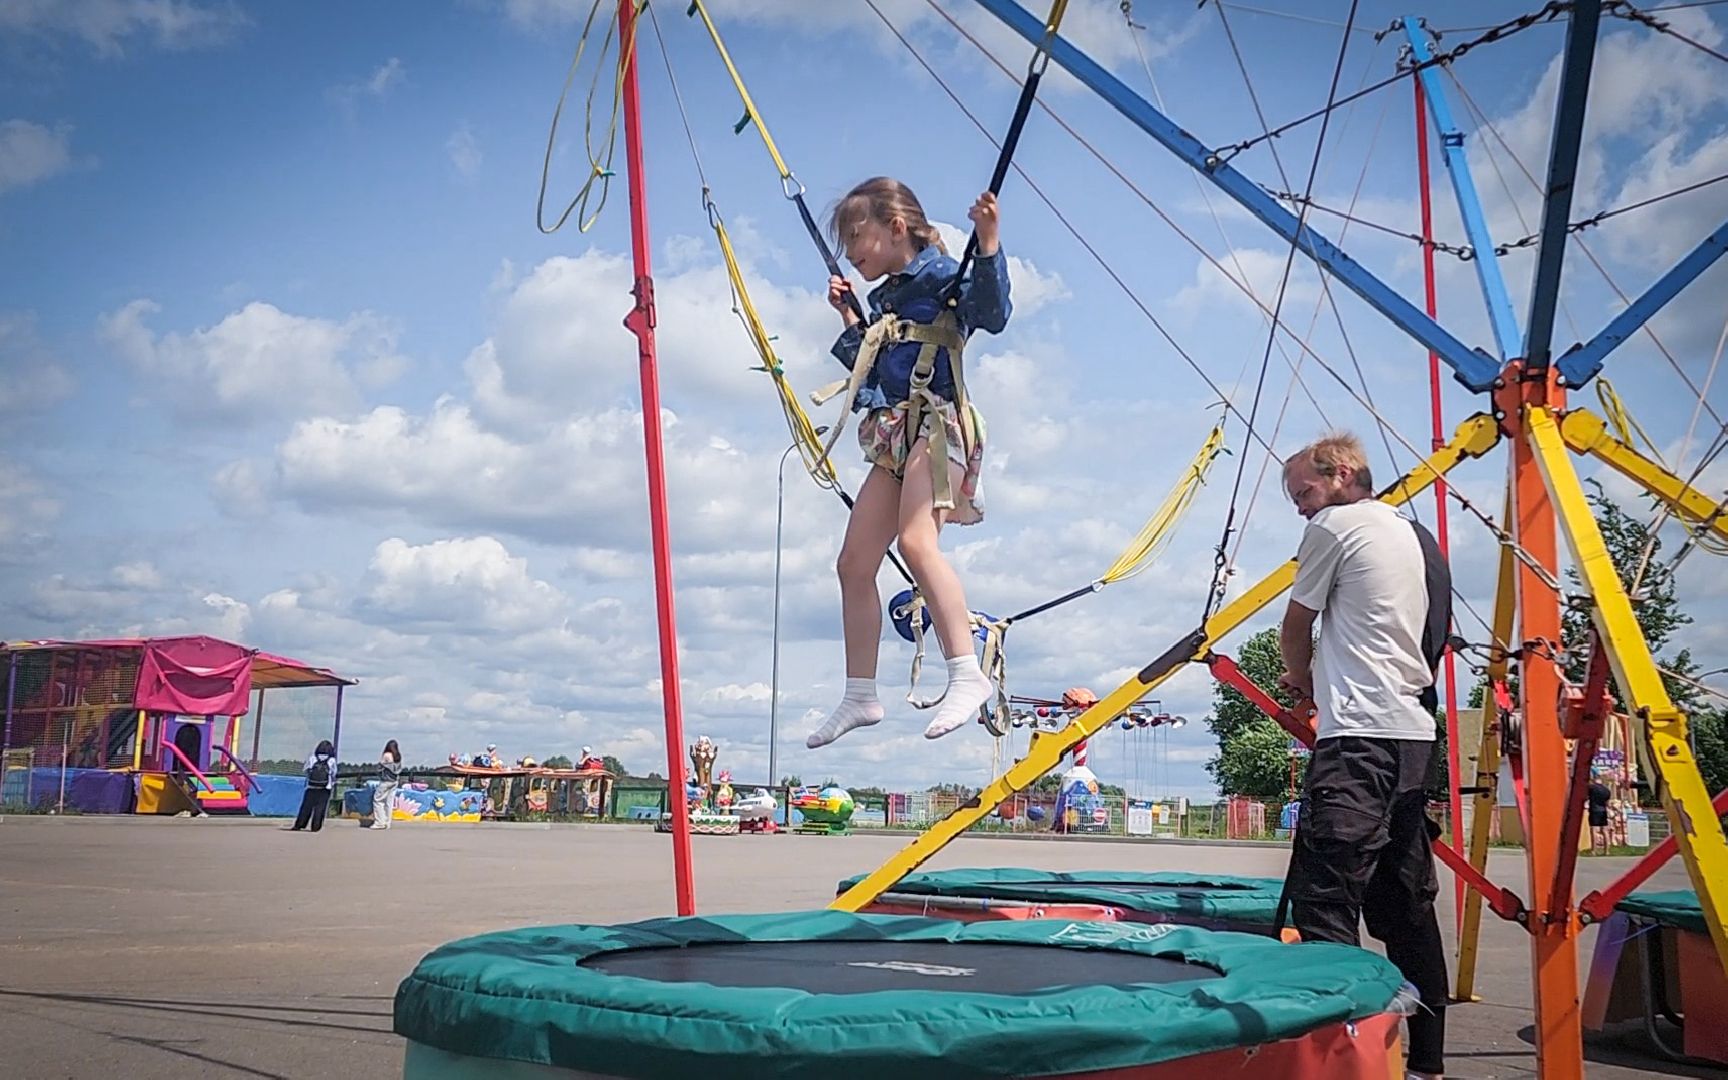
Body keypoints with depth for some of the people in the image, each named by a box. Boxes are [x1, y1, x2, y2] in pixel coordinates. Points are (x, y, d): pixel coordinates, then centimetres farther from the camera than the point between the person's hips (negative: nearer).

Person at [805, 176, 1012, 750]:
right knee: (854, 563, 5)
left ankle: (967, 674, -29)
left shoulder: (938, 274, -2)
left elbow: (992, 313, -21)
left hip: (935, 426, -9)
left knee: (916, 541, -29)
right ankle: (860, 696, 13)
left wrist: (988, 247, -32)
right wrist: (849, 319, 28)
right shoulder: (884, 298, 22)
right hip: (892, 439, 9)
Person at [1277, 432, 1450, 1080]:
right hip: (1415, 733, 9)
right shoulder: (1418, 537, 22)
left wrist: (1299, 677, 27)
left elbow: (1296, 625, 7)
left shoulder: (1334, 525, -3)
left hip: (1359, 734, -9)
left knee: (1324, 901, -12)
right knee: (1406, 903, 12)